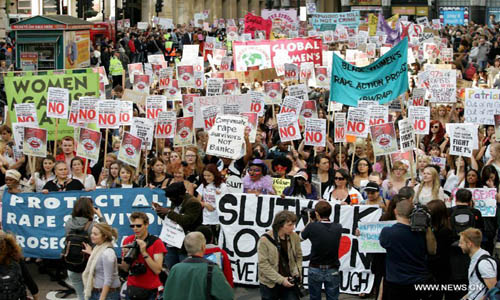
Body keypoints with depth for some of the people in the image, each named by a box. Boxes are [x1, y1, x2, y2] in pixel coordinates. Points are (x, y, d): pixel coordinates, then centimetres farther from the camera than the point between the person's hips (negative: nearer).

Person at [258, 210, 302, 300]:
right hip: (270, 284, -3)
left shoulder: (294, 237, -3)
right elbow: (263, 264, -18)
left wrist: (297, 272, -5)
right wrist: (281, 280, -20)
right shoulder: (265, 240, -16)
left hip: (289, 281, 3)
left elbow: (298, 256, 11)